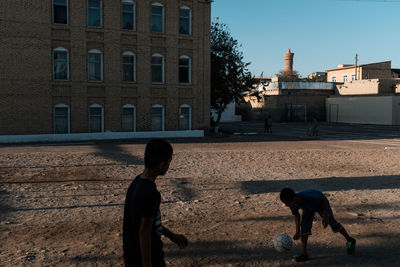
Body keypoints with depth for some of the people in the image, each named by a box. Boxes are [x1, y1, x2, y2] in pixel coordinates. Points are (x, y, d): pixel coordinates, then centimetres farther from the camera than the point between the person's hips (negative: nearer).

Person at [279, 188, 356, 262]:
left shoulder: (308, 197, -47)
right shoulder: (293, 204, -29)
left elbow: (323, 199, -28)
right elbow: (296, 216, -9)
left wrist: (325, 217, -23)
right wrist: (297, 232, -11)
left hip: (321, 203, -4)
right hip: (308, 208, 4)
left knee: (332, 222, 5)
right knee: (304, 226, -10)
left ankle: (350, 241, 31)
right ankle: (304, 254, -5)